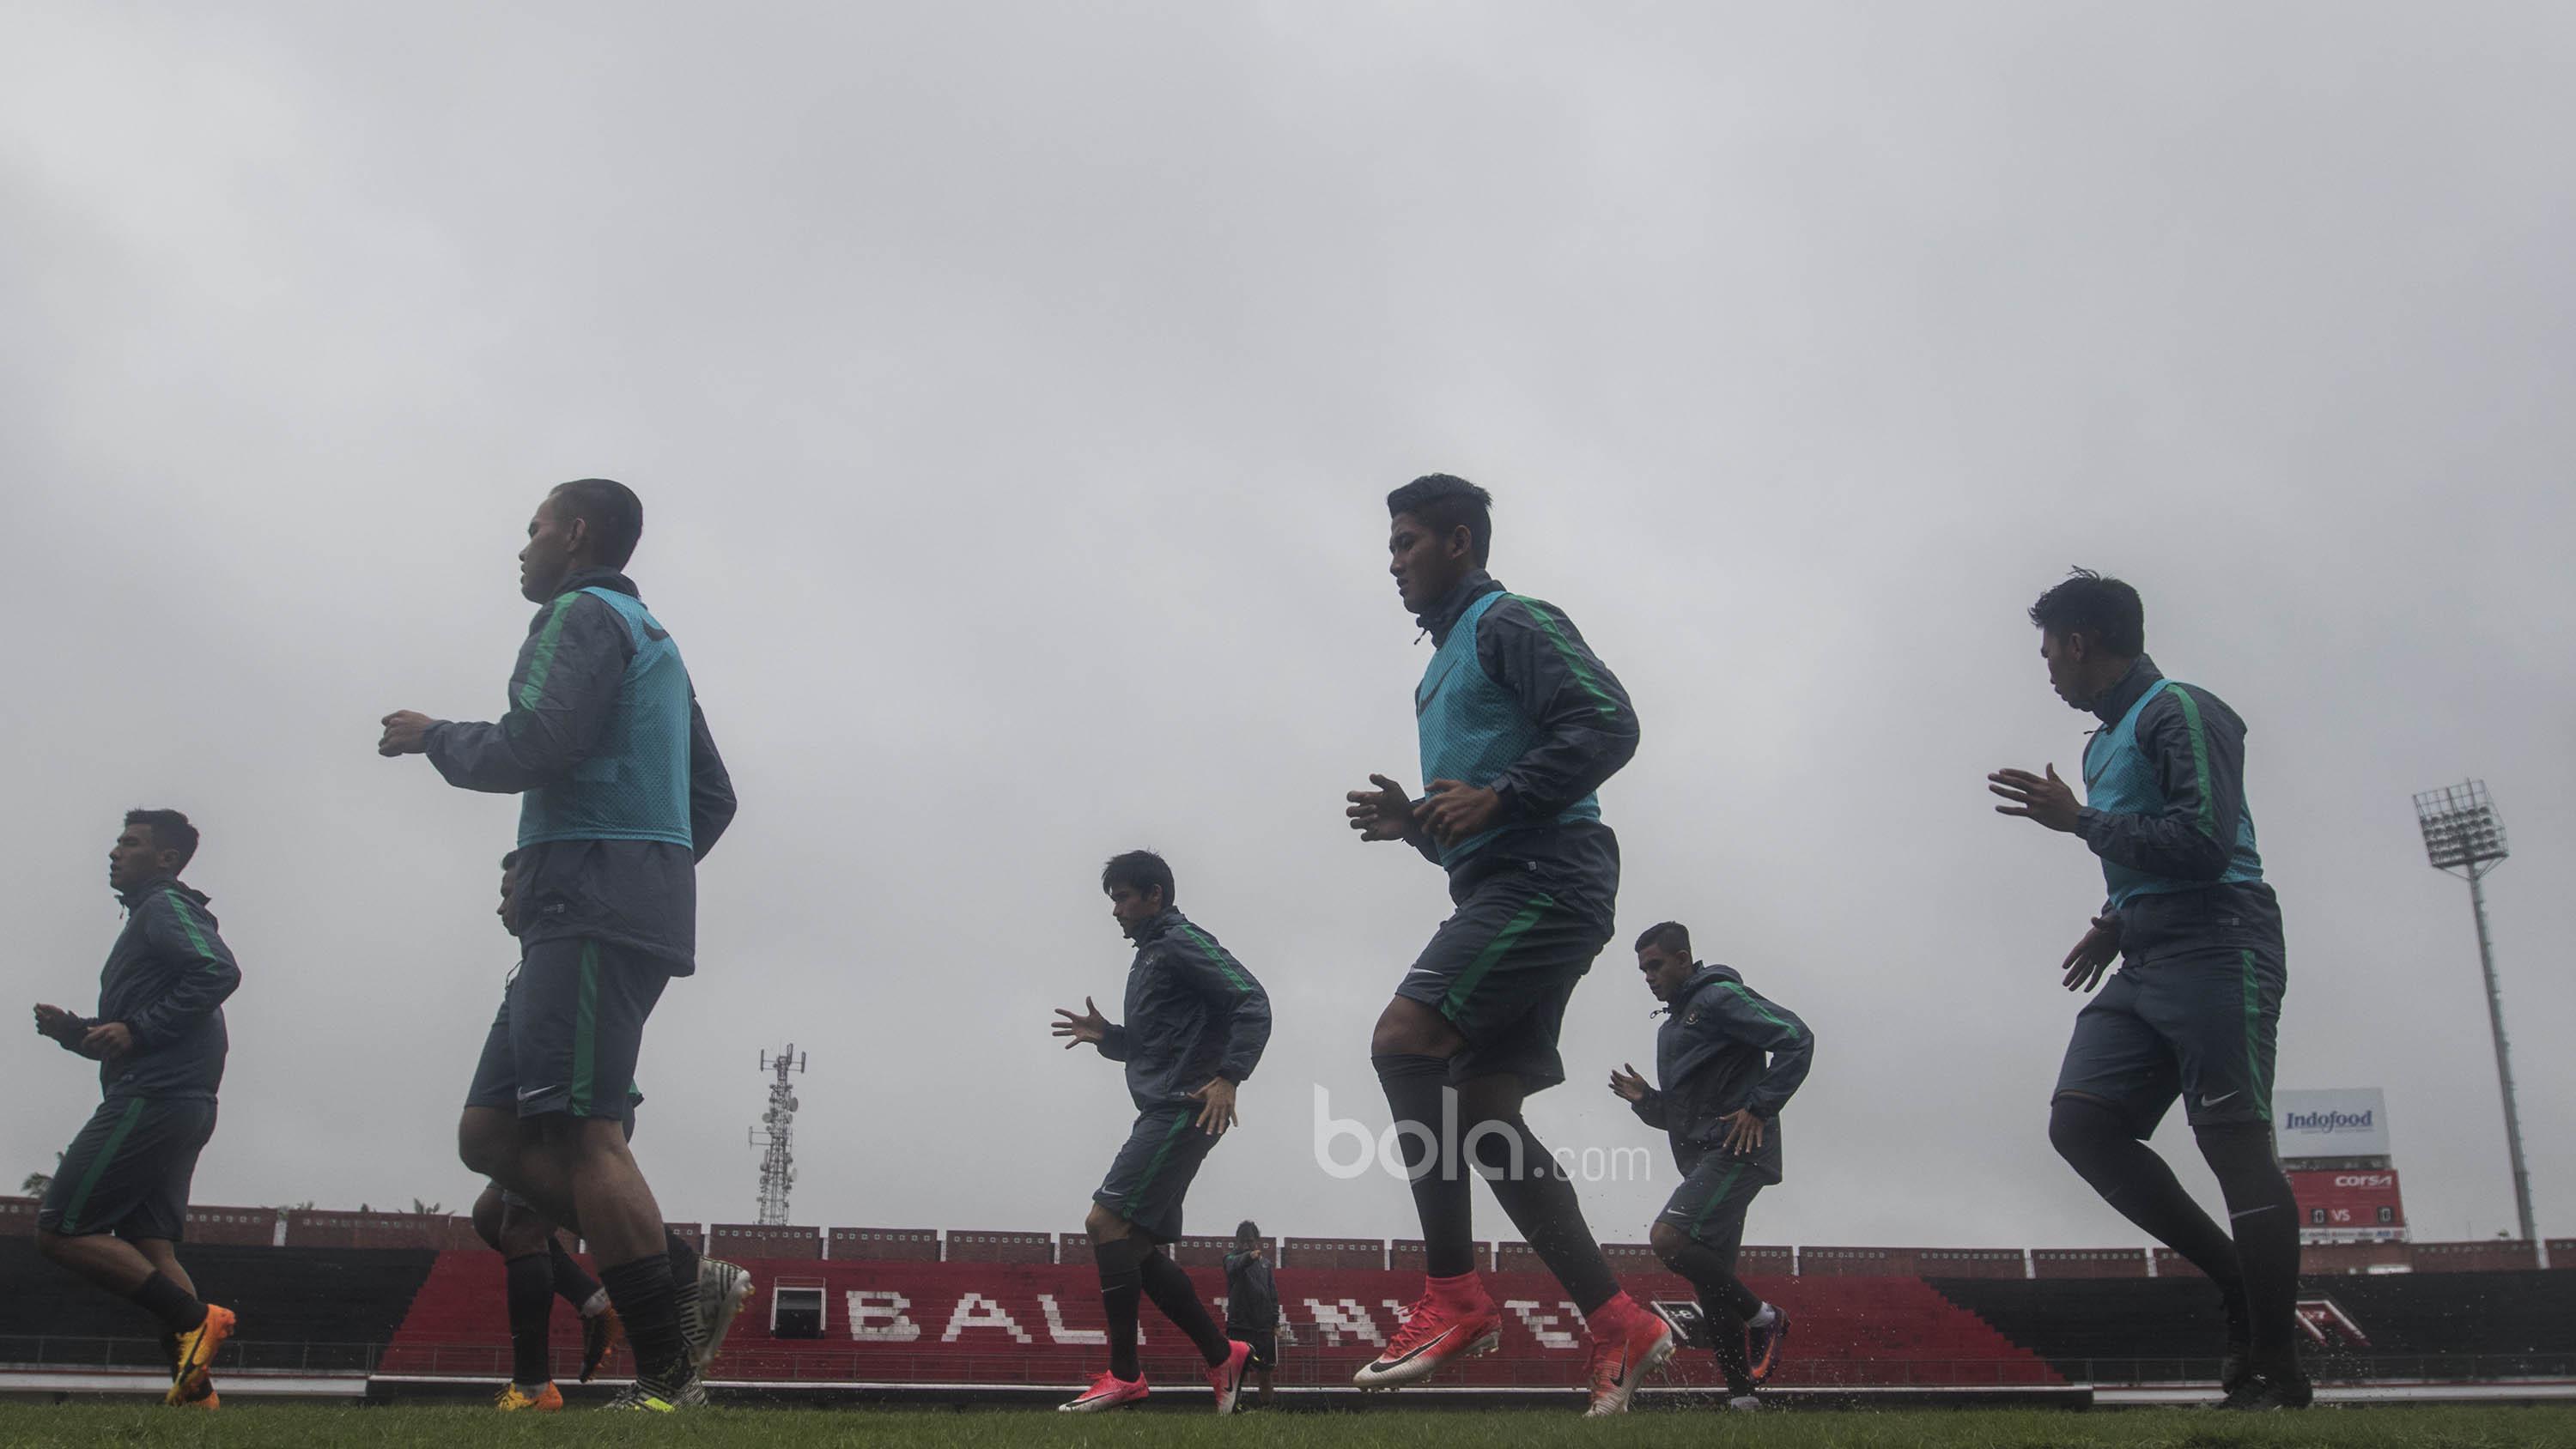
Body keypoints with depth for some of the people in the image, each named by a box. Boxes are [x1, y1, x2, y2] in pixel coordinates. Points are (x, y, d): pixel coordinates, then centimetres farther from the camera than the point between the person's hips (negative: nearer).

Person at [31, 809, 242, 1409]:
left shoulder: (166, 905, -2)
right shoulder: (151, 916, 29)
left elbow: (219, 972, -21)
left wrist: (137, 1030, -20)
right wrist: (75, 1031, 14)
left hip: (151, 1100, -10)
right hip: (183, 1106, 10)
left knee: (61, 1230, -8)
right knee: (149, 1250, 4)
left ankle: (195, 1317, -16)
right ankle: (195, 1389, -5)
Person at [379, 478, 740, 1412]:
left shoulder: (584, 614, -1)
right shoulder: (652, 640, 28)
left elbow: (529, 751, -16)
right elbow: (713, 795, 27)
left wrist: (432, 736, 2)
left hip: (591, 905, -10)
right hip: (637, 905, 10)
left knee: (581, 1133, -16)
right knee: (492, 1133, 7)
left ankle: (668, 1370, -18)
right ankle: (673, 1283, -1)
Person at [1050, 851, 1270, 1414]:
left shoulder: (1182, 942, -6)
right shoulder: (1149, 955, 23)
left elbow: (1252, 1003, -16)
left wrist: (1228, 1078, -25)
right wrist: (1105, 1036, 12)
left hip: (1184, 1110, -10)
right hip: (1161, 1114, 10)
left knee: (1105, 1222, -15)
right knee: (1137, 1248, 8)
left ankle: (1123, 1375, -12)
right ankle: (1222, 1357, 13)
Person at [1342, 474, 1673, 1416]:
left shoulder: (1511, 623, -1)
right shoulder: (1444, 665, 27)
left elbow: (1607, 722, -17)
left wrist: (1497, 798, -22)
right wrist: (1415, 822, 11)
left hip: (1546, 877, -10)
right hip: (1504, 889, 10)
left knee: (1403, 1039, -20)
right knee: (1484, 1110, 3)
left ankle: (1454, 1295, -16)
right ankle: (1619, 1327, 5)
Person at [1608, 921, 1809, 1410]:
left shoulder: (1720, 996, -4)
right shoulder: (1671, 1027, 24)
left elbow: (1797, 1038, -15)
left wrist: (1759, 1108, -19)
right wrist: (1645, 1099, 8)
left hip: (1736, 1150, -10)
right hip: (1702, 1160, 10)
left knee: (1668, 1238, -23)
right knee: (1711, 1284, 6)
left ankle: (1762, 1317, -8)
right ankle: (1742, 1396, 11)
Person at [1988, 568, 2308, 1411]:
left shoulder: (2182, 713, -7)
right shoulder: (2106, 741, 23)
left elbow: (2204, 840, -18)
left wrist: (2080, 821, -12)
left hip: (2213, 950, -9)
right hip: (2146, 964, 9)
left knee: (2235, 1144, -8)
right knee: (2081, 1122, -3)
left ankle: (2278, 1373, -2)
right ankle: (2238, 1280, 6)